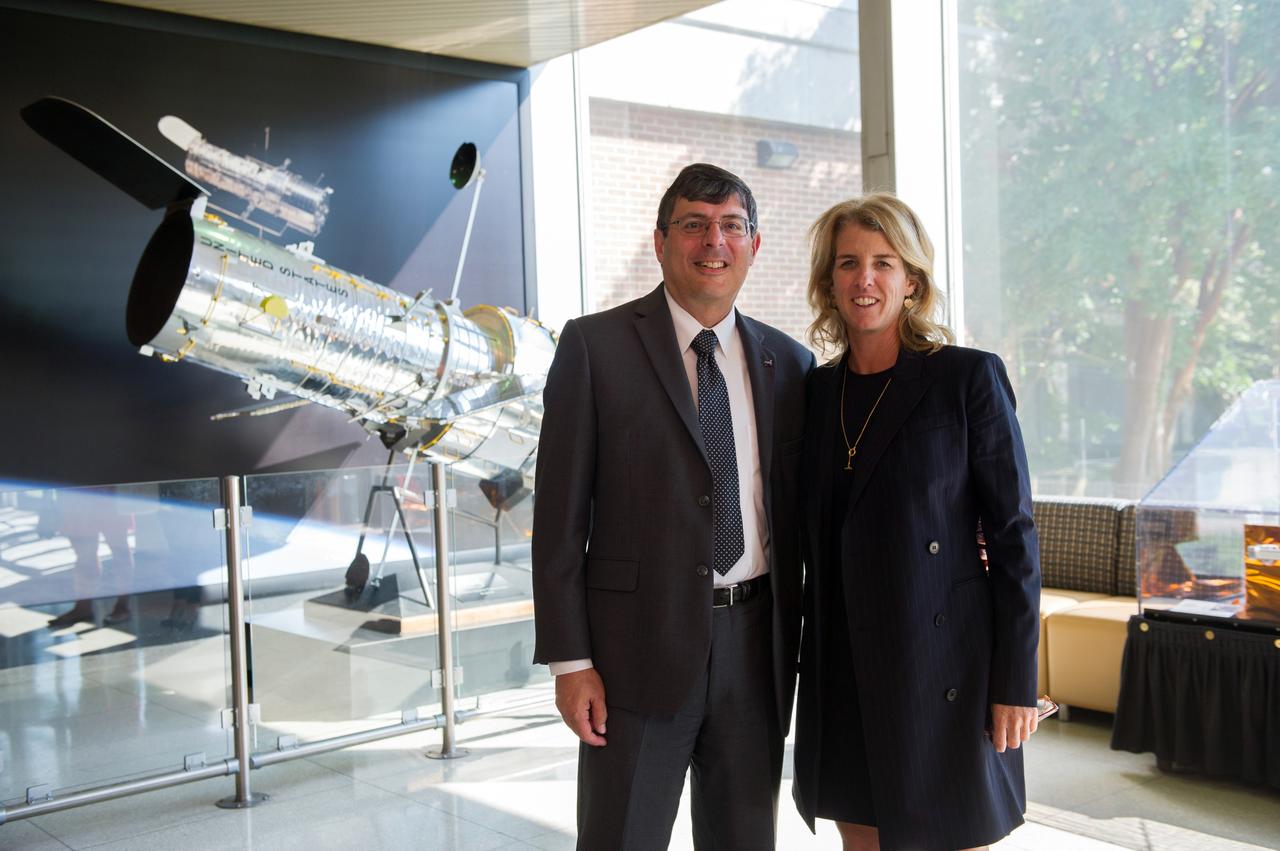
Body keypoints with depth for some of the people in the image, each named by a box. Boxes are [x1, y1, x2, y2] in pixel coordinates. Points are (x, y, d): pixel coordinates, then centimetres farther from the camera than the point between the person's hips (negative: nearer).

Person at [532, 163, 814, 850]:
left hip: (756, 646, 4)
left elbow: (802, 508, 12)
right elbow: (560, 512, -5)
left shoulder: (789, 362, 8)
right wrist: (569, 660, -9)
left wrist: (799, 642, 8)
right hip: (641, 645, -3)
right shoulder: (595, 346, -4)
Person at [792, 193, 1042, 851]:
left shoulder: (969, 377, -7)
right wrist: (810, 661, 9)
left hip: (941, 666, -4)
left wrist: (1016, 681, -10)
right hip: (843, 670, 5)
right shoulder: (817, 390, 7)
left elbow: (1013, 533, -7)